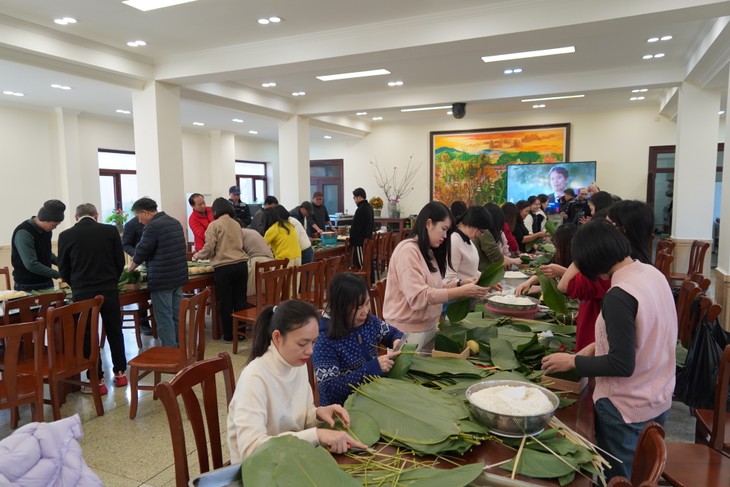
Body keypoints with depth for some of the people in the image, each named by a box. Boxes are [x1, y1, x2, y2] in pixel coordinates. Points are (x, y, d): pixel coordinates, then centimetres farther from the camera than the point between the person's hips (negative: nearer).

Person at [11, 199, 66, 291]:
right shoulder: (24, 233, -19)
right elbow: (31, 264, -25)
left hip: (46, 283, 7)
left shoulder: (47, 230, 3)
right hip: (28, 286, -6)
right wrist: (58, 274, -22)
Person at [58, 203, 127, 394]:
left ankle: (97, 381, 13)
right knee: (115, 332, 16)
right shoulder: (110, 230, -3)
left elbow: (63, 269, 3)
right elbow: (120, 261, 1)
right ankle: (120, 373, 25)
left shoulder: (66, 235, -3)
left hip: (83, 293, -1)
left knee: (88, 337, 8)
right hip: (109, 291, 2)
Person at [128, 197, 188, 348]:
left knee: (164, 318, -1)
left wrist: (130, 269, 10)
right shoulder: (175, 222, 12)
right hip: (179, 276, 8)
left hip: (162, 280, -8)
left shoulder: (152, 226, -14)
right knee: (176, 316, 14)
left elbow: (142, 251, -8)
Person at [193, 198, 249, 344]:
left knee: (225, 302, 6)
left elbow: (209, 249, -7)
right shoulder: (236, 224, 12)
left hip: (224, 267, -5)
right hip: (241, 265, 5)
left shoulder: (214, 225, -3)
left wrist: (197, 255, 12)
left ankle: (228, 335, 14)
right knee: (240, 300, 11)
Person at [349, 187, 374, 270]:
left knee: (360, 264, -4)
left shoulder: (361, 209, -17)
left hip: (360, 241, -9)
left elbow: (356, 227, -17)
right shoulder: (369, 207, 11)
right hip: (368, 239, 9)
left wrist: (351, 239, -7)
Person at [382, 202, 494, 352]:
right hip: (408, 332, -8)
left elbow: (434, 288, 9)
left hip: (429, 327, 9)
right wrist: (461, 292, -24)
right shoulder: (407, 250, -17)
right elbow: (418, 297, -24)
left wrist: (461, 284, -4)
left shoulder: (428, 252, 13)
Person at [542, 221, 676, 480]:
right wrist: (599, 346, 7)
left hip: (626, 409, -8)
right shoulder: (653, 273, -2)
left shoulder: (619, 296, -29)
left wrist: (573, 362, -13)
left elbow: (622, 365, -25)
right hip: (659, 400, 8)